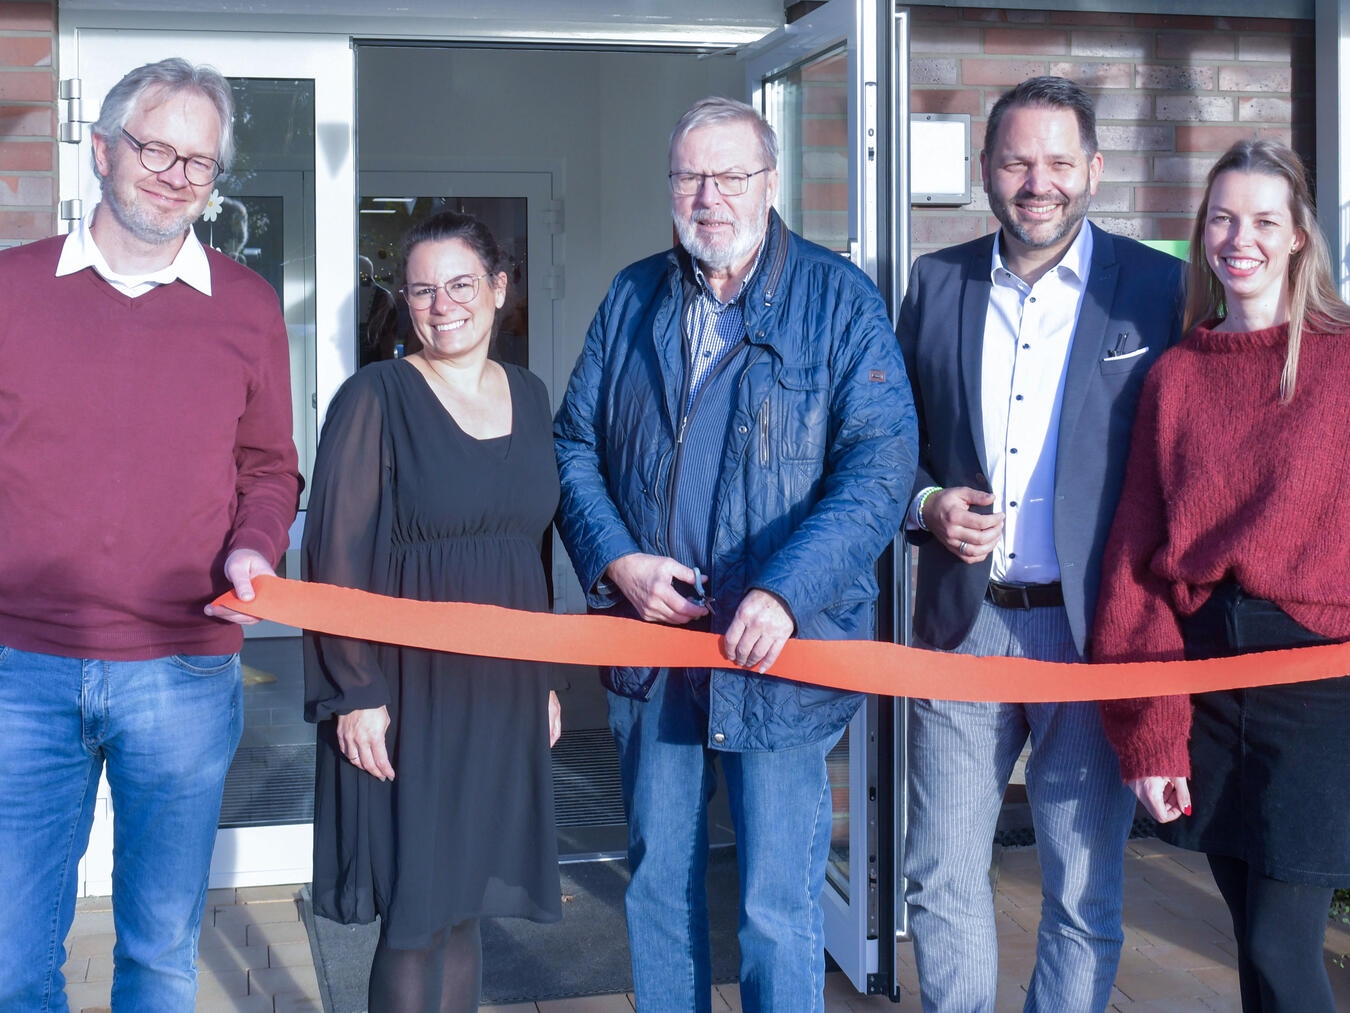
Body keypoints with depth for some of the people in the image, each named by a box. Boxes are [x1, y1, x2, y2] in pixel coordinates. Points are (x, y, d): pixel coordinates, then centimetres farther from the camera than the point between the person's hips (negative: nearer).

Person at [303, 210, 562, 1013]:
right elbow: (337, 555, -10)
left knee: (464, 897, 12)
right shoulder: (377, 397, -7)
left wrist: (546, 677, 16)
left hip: (504, 686, 5)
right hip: (409, 684, -5)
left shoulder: (530, 395, 10)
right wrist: (355, 692, -15)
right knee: (418, 910, 0)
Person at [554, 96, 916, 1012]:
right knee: (658, 880, 17)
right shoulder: (634, 299, 9)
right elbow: (574, 445, 10)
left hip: (781, 650, -4)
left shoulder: (840, 301, -5)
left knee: (779, 904, 2)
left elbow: (880, 466, -13)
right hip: (650, 636, 4)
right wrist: (614, 560, -7)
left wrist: (783, 594, -24)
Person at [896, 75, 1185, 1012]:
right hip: (963, 621, 3)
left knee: (1086, 891, 8)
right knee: (941, 875, 10)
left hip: (1094, 628, -2)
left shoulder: (1158, 289, -1)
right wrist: (925, 505, -6)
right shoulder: (936, 283, 7)